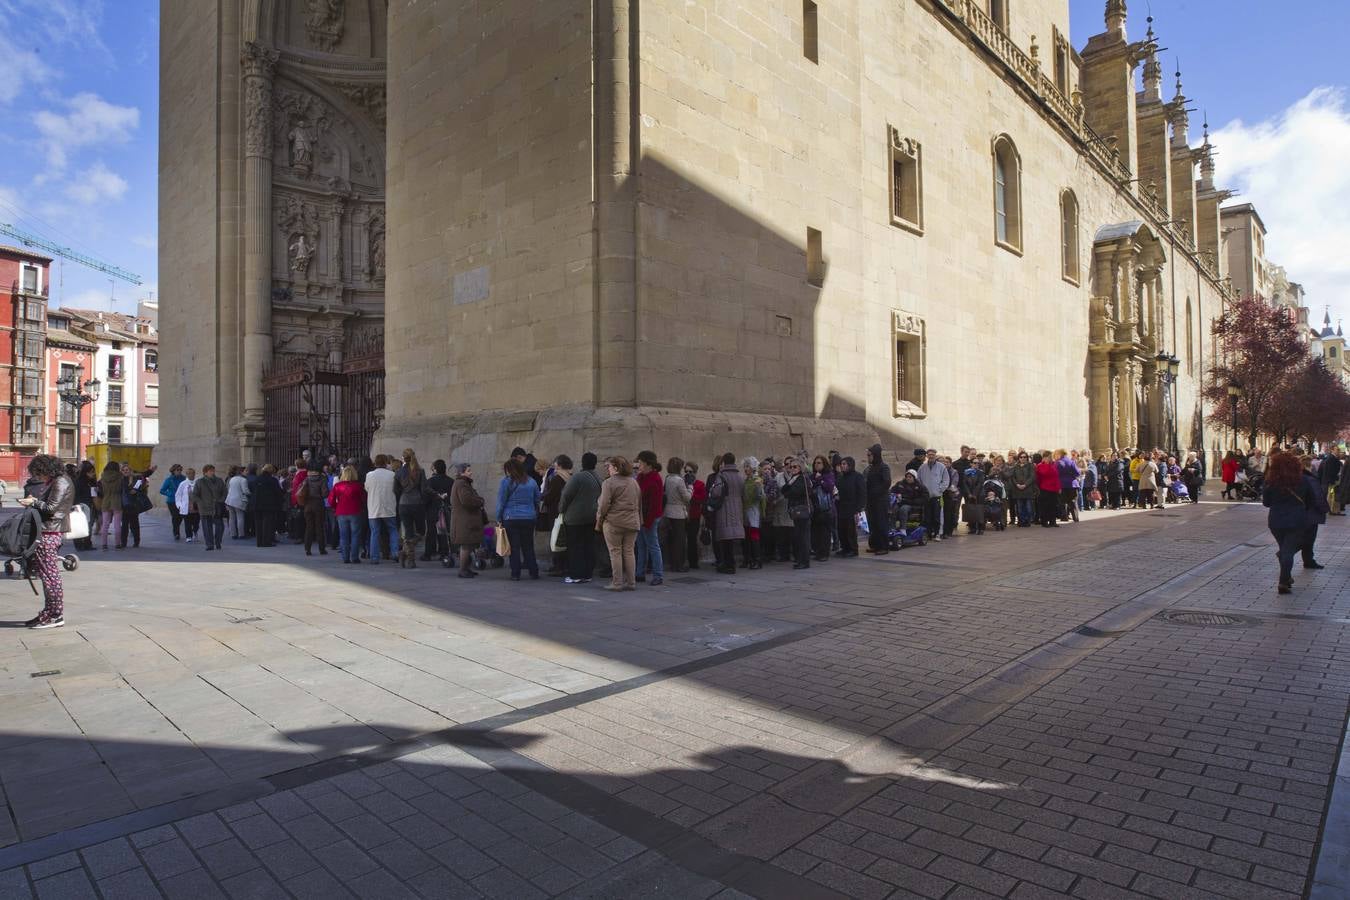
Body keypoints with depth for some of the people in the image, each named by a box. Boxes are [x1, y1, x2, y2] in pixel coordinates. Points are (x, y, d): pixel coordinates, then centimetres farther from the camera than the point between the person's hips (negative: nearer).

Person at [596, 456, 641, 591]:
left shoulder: (609, 482, -9)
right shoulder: (634, 482, 13)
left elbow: (604, 504, -12)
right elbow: (639, 504, 15)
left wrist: (599, 521, -3)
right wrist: (639, 520, 18)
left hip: (614, 522, -6)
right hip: (632, 522, 6)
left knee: (615, 552, 1)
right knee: (629, 551, 9)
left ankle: (617, 583, 2)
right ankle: (631, 582, 12)